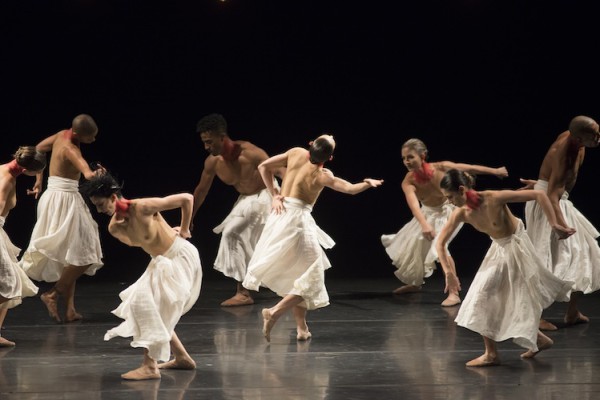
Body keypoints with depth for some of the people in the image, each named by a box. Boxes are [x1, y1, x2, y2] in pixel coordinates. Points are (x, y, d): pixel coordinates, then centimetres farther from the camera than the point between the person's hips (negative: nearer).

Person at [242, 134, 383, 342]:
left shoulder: (296, 153, 0)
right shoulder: (322, 176, -12)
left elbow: (263, 167, 5)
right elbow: (350, 188, -8)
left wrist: (274, 194, 8)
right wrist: (368, 183, 11)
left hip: (279, 215, 6)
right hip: (298, 220, -6)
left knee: (292, 276, 17)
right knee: (310, 277, 4)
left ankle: (301, 327, 18)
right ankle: (274, 312, -13)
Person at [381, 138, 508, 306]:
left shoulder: (440, 168, -30)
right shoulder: (408, 182, -27)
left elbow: (470, 168, -16)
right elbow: (414, 205, -45)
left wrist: (495, 171, -6)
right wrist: (424, 224, -64)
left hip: (450, 210, -4)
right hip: (429, 213, 4)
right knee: (413, 246, 17)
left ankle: (454, 293, -25)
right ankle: (415, 283, 47)